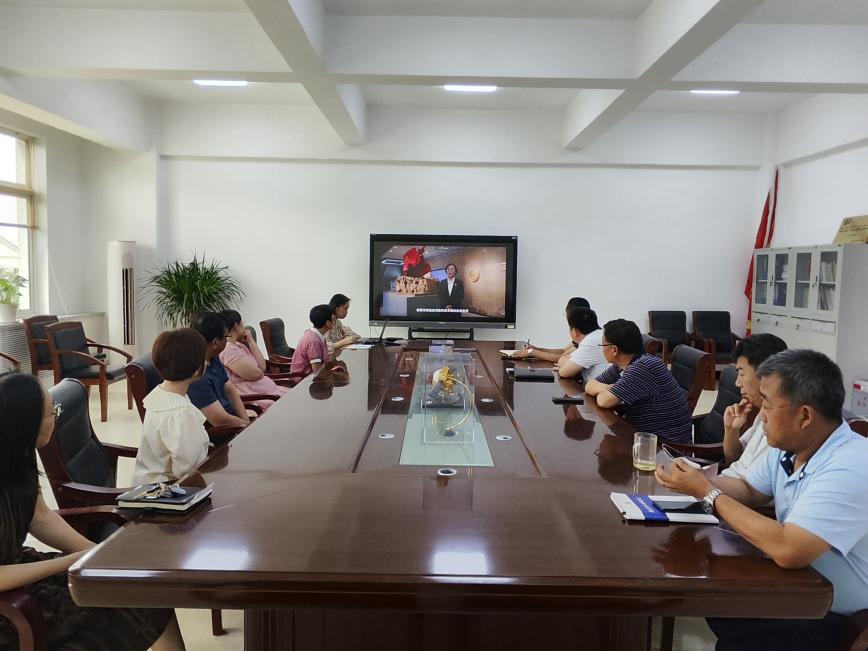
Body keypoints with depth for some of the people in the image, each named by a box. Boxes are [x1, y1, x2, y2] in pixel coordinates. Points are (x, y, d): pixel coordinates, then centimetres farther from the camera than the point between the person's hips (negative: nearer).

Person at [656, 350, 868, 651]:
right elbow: (749, 491, 12)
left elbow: (788, 551, -38)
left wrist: (707, 493, -27)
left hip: (838, 622, -7)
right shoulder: (787, 446, -2)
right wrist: (698, 479, -10)